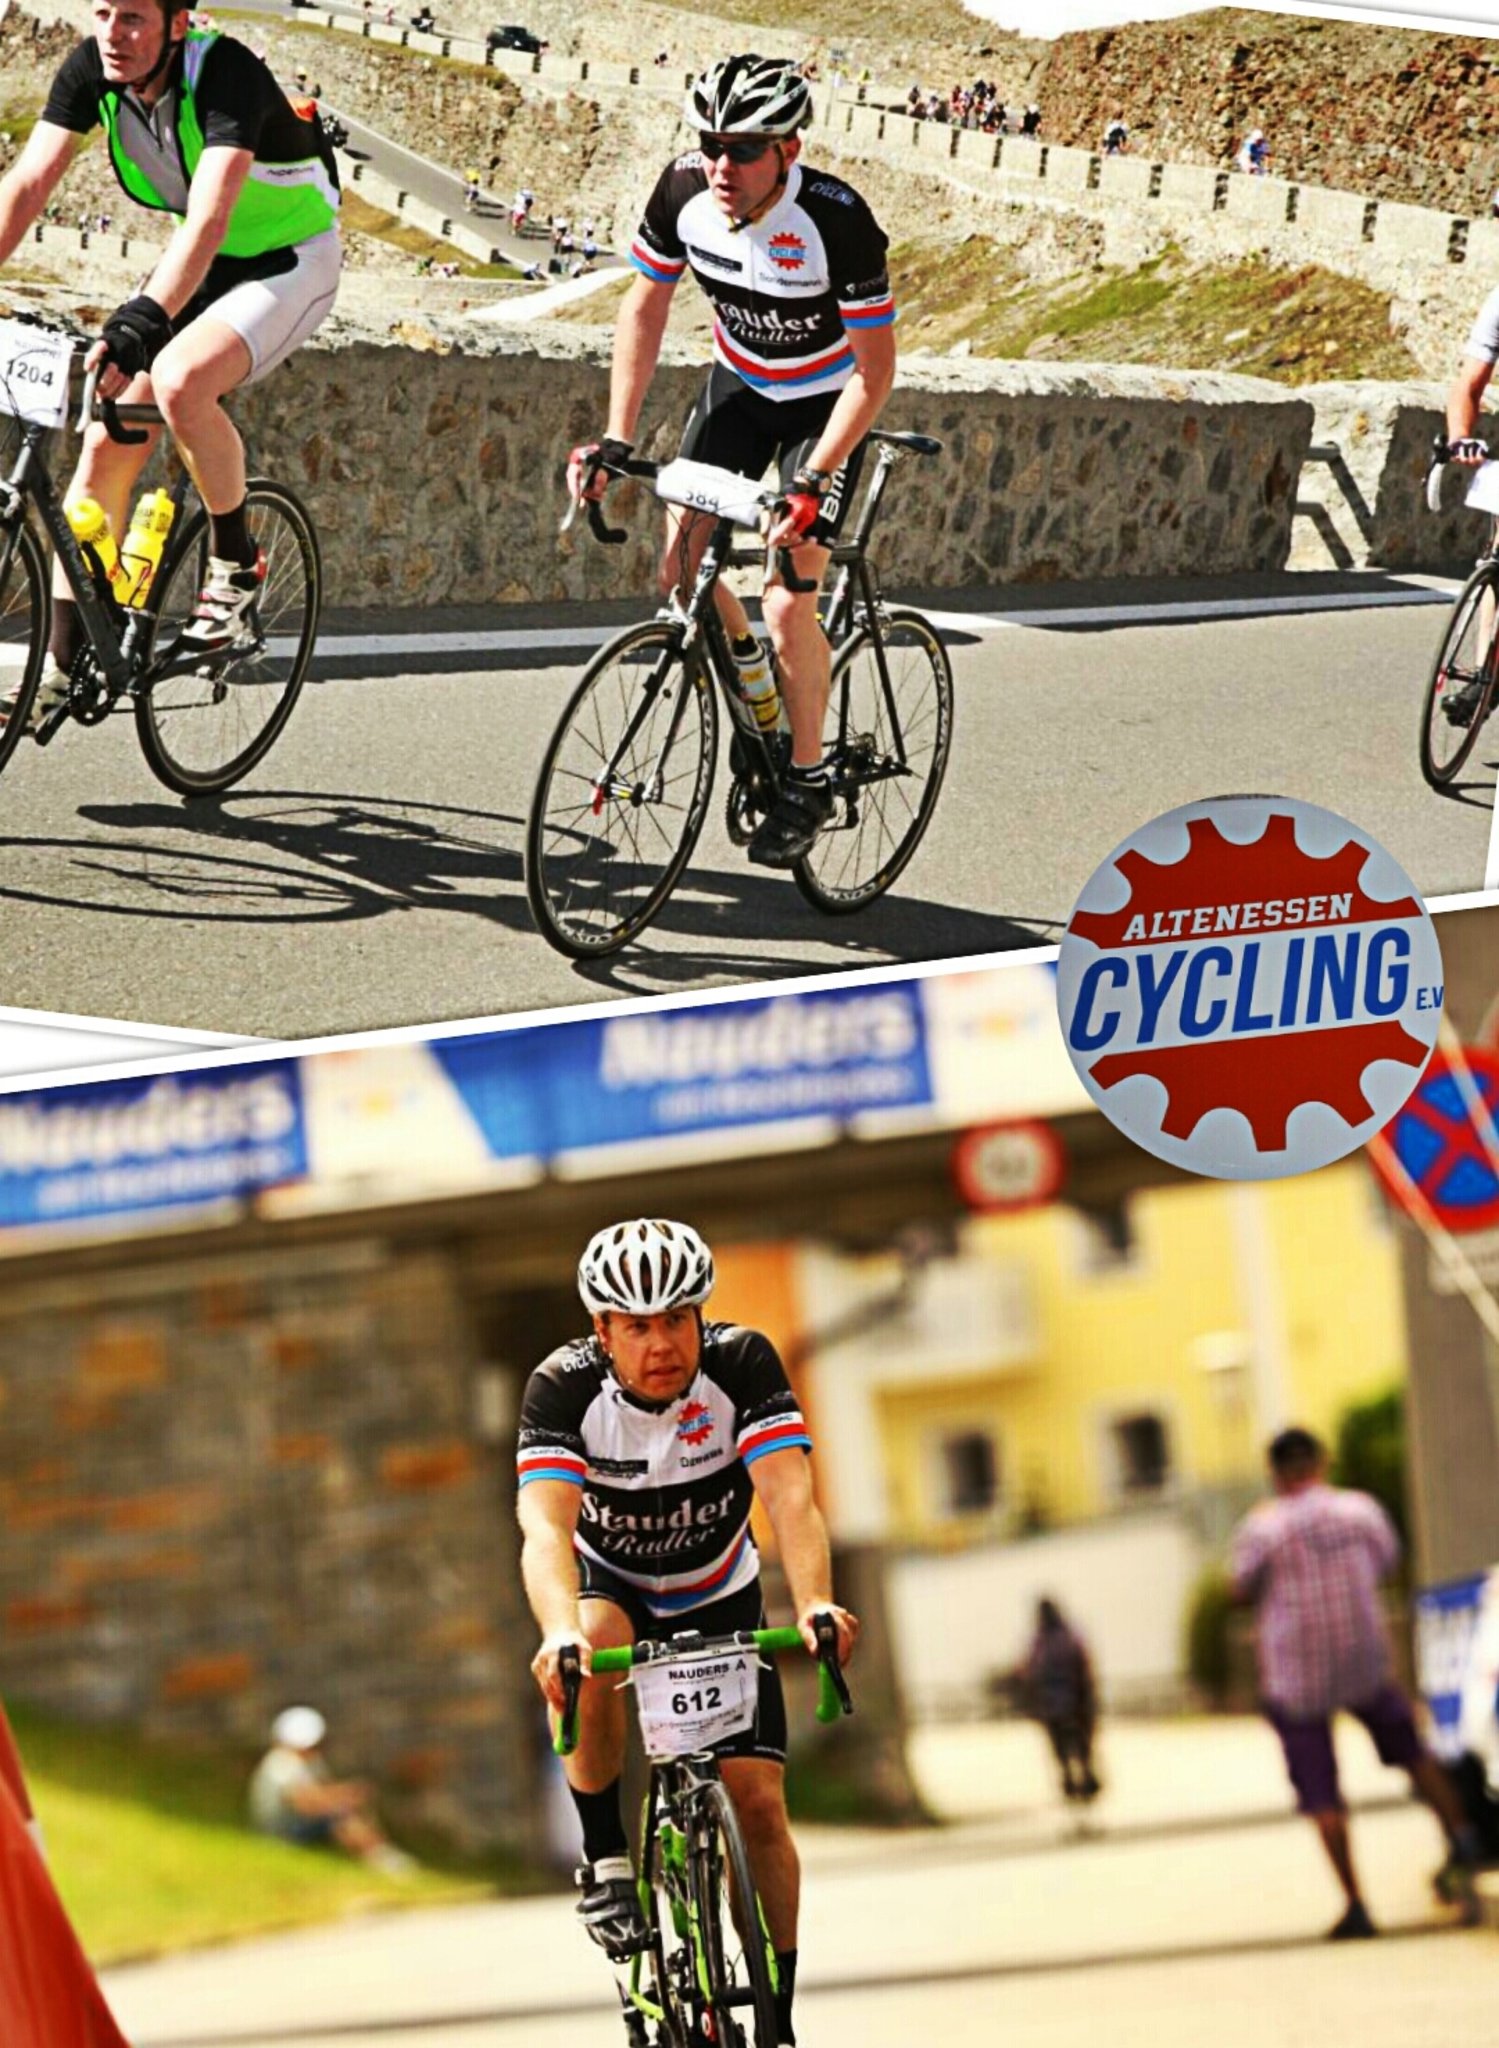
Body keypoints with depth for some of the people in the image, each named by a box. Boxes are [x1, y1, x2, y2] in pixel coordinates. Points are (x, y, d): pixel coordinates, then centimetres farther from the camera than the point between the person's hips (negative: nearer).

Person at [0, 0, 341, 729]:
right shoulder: (90, 70, -14)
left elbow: (208, 217, -42)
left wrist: (144, 317, -55)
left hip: (289, 263, -6)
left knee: (179, 381, -33)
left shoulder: (227, 74, -32)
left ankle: (236, 562, -9)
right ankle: (65, 666, 1)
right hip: (199, 261, 6)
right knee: (106, 447, -5)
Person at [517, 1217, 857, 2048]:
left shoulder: (743, 1363, -26)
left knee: (759, 1803, -10)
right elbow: (545, 1528, -41)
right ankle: (605, 1859, -19)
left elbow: (790, 1497, -37)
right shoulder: (563, 1387, -28)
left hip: (720, 1597, 1)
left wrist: (815, 1603, -56)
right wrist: (560, 1631, -61)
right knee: (588, 1656, -37)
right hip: (612, 1585, -1)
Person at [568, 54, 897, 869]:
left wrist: (810, 486, -33)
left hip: (825, 401, -4)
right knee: (682, 559, -8)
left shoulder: (836, 221, -34)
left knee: (788, 604, -13)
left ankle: (808, 780, 6)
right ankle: (745, 670, 23)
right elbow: (646, 307, -5)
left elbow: (874, 372, -26)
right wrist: (615, 440, -10)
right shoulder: (685, 191, -22)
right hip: (737, 382, 5)